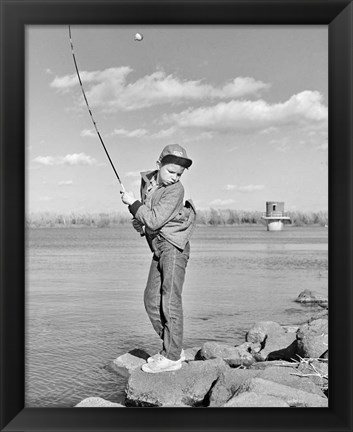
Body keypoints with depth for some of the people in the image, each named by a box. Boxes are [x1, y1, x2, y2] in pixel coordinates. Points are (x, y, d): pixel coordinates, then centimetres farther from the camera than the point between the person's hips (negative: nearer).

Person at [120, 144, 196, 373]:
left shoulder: (176, 190, -14)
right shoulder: (147, 181, 10)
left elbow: (155, 220, -21)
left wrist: (132, 202, -12)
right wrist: (140, 222, 4)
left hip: (173, 246, -9)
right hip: (159, 248, 9)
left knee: (170, 300, -10)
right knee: (152, 300, 10)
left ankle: (172, 357, -6)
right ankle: (173, 348, 19)